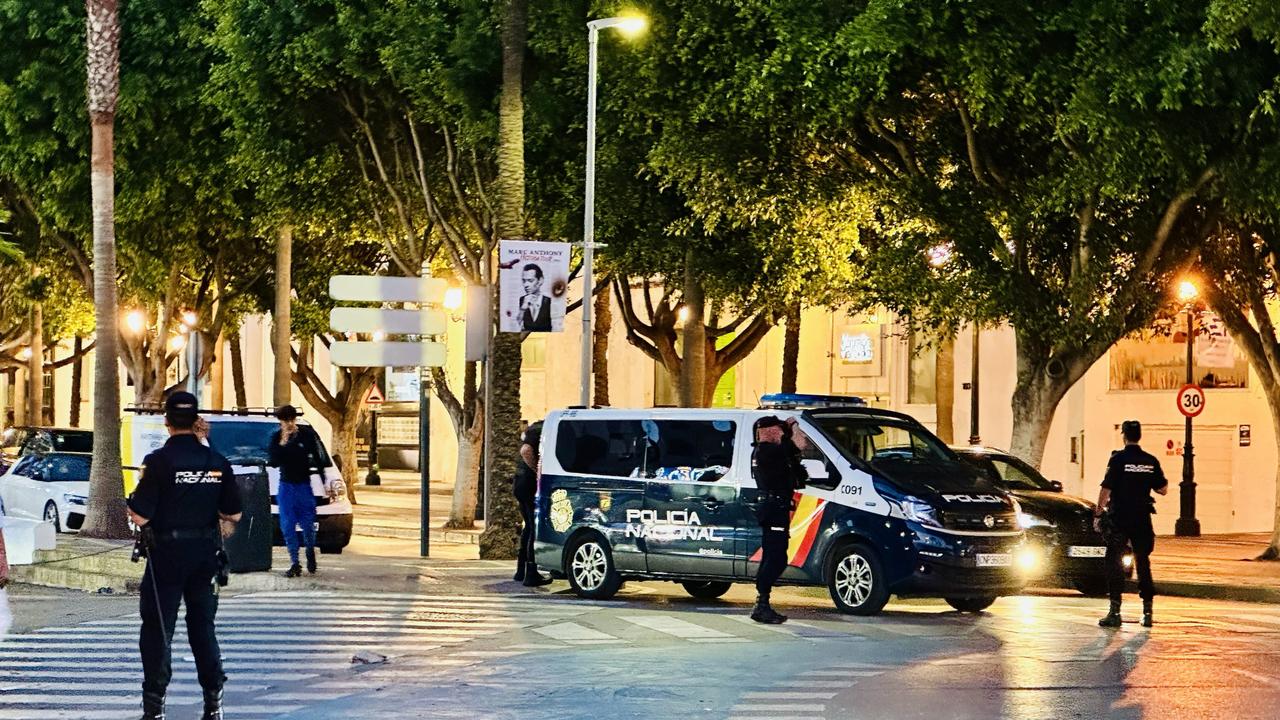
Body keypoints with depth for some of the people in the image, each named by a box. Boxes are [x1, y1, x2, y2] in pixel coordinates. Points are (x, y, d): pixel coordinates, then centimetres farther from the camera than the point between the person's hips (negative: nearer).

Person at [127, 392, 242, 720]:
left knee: (158, 629, 3)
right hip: (205, 554, 4)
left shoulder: (159, 461, -15)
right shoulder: (217, 461, -1)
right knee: (203, 625, 14)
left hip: (167, 554, -4)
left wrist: (131, 505, 5)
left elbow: (140, 516, -16)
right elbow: (233, 514, 5)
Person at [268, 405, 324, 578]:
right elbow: (274, 462, -10)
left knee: (308, 524, -2)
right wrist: (282, 444, -21)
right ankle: (295, 564, 1)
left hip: (304, 485, -1)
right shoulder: (276, 437, -2)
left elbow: (317, 458, 4)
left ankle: (310, 554, 26)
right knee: (288, 526, -4)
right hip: (286, 486, 1)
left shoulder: (307, 434, -3)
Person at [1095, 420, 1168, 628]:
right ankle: (1147, 610, 11)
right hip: (1142, 518, 4)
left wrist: (1098, 512, -4)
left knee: (1114, 562, 0)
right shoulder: (1151, 461, 3)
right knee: (1143, 563, 13)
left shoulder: (1118, 459, -9)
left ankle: (1115, 612, -7)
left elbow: (1106, 488, -12)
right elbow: (1163, 489, 9)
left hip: (1119, 518, -4)